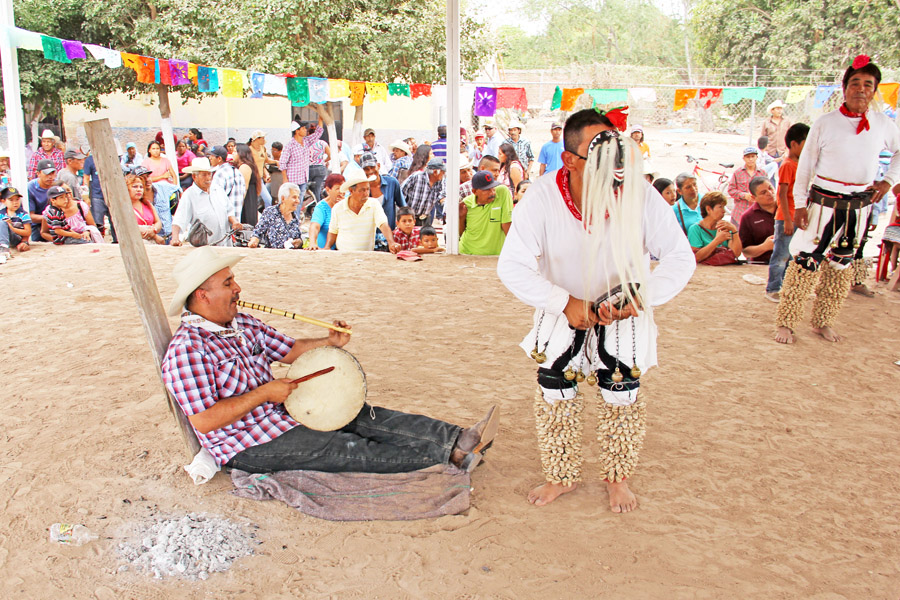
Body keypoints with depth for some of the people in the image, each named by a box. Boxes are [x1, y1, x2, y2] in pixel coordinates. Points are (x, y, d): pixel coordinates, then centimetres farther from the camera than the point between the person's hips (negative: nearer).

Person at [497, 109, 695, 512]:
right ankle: (562, 476, 25)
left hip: (624, 312, 0)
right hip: (563, 308, 1)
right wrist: (565, 303, -32)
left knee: (622, 395, -4)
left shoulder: (640, 195, -24)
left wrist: (642, 297, -31)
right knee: (553, 392, 0)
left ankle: (617, 478, 23)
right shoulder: (542, 197, -26)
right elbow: (512, 266, -24)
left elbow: (681, 258, -17)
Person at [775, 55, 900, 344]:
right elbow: (805, 165, 0)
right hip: (824, 201, -4)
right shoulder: (825, 123, -3)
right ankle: (785, 322, 5)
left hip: (860, 206, 4)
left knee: (842, 265, 11)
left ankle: (823, 322, 23)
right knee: (806, 261, -5)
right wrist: (800, 204, -3)